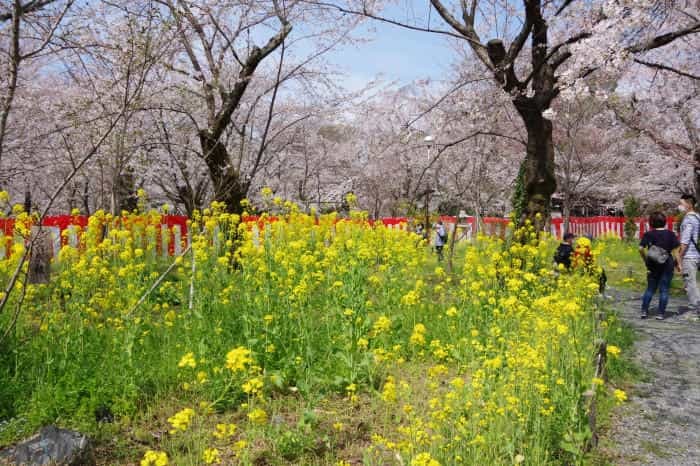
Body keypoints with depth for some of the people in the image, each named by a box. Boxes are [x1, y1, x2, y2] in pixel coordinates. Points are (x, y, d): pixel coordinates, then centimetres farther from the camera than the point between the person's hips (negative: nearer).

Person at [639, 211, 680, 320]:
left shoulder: (648, 234, -3)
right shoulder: (670, 234, 0)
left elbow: (641, 249, -12)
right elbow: (676, 250, -4)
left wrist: (646, 260, 0)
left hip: (653, 265, 1)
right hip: (667, 264, 0)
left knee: (650, 289, 13)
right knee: (664, 290, 5)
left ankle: (644, 311, 9)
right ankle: (661, 314, 6)